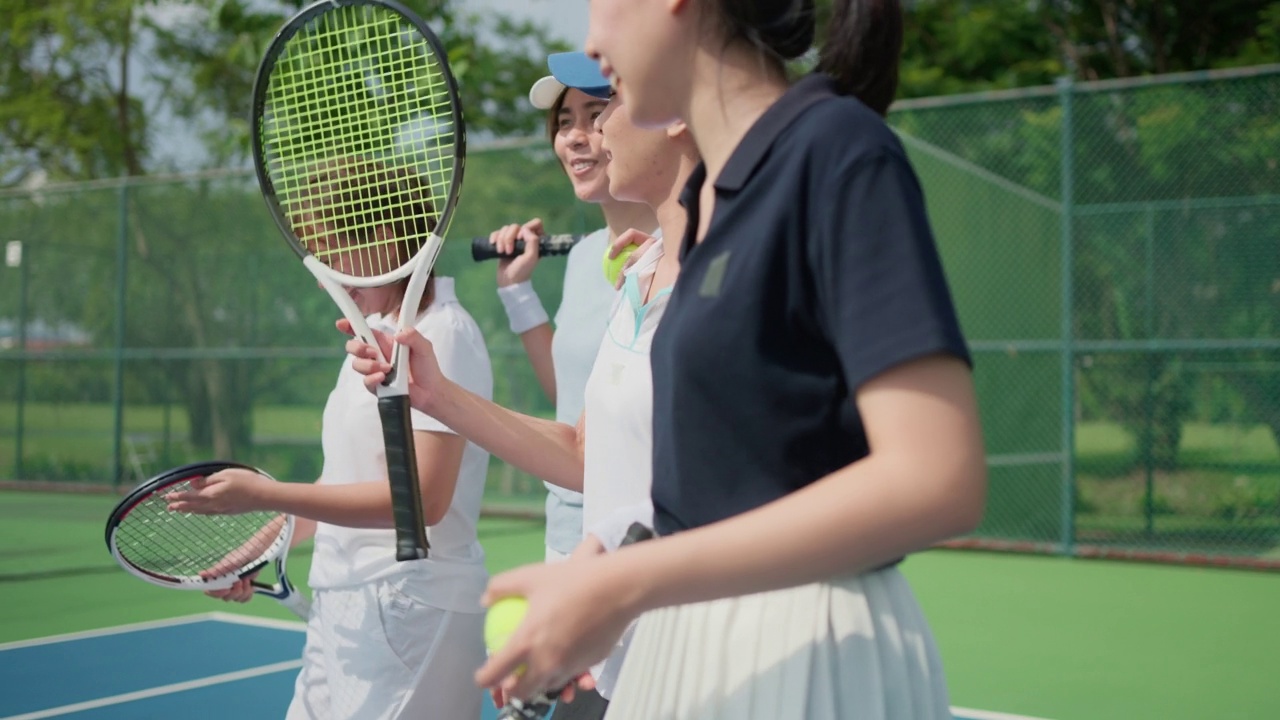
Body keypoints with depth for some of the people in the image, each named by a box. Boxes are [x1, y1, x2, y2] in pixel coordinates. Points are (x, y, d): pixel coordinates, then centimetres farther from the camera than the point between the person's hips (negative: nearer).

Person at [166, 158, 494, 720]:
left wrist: (266, 495, -23)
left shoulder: (443, 336, -14)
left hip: (410, 606, -8)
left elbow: (423, 497, -23)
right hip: (344, 604, 8)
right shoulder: (376, 335, 13)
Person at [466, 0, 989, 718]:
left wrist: (623, 586, -24)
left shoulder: (840, 151, -16)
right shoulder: (713, 193, 9)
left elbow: (936, 479, -24)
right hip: (693, 639, 8)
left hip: (810, 652, -7)